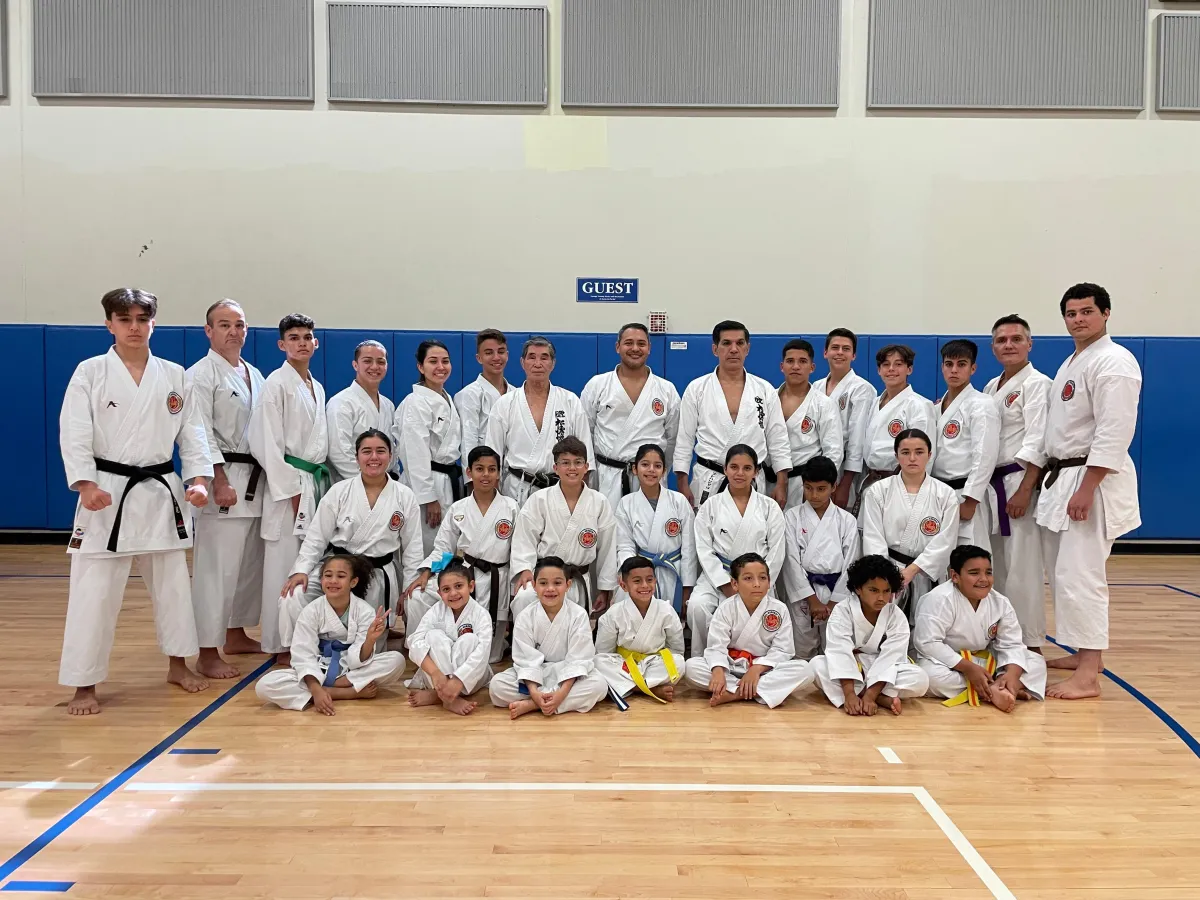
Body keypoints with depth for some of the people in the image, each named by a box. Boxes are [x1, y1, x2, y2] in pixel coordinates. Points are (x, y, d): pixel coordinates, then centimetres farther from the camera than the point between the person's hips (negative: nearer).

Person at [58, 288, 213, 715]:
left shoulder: (174, 375, 5)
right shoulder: (90, 372, -3)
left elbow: (192, 433, 6)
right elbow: (74, 435, -8)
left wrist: (199, 479, -7)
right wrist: (87, 485, -21)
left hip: (162, 491, 3)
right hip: (108, 492, -3)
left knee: (173, 582, 13)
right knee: (94, 591, -2)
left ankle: (178, 665, 30)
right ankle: (83, 685, 11)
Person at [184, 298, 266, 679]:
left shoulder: (254, 375, 15)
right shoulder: (201, 375, -8)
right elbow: (201, 434, -15)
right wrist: (220, 482, -21)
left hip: (255, 480, 8)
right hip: (223, 480, -8)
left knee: (249, 563, 15)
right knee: (217, 568, -8)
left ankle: (236, 634, 29)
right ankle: (208, 654, -2)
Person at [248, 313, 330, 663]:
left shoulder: (317, 387, 15)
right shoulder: (276, 383, -8)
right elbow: (267, 442, -14)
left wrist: (324, 481, 13)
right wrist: (291, 489, -16)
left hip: (317, 481, 7)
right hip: (289, 483, -7)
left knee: (313, 564, 11)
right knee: (284, 564, -4)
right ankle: (282, 645, 5)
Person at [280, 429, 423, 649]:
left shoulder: (405, 497, -3)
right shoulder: (339, 491, -4)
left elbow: (412, 548, 3)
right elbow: (316, 537, -1)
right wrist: (301, 570, -14)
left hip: (379, 574, 0)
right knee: (293, 596, -25)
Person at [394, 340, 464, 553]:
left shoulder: (447, 399, 13)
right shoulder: (416, 402, -13)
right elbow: (416, 454, -17)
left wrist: (459, 480, 16)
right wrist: (429, 499, -19)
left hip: (450, 481, 9)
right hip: (426, 482, -9)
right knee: (428, 551, -6)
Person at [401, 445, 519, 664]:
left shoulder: (510, 508, -2)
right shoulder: (458, 509, 4)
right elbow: (443, 547, 6)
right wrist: (425, 574, -9)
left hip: (495, 583, -2)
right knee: (415, 599, -22)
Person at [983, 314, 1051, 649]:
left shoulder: (1037, 384, -7)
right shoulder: (991, 387, 15)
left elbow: (1037, 443, -15)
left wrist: (1024, 490, -20)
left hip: (1020, 482, -8)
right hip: (991, 483, 8)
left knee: (1022, 567, -6)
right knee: (993, 565, 11)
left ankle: (1030, 644, 2)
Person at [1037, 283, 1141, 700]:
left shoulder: (1114, 362, -13)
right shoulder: (1071, 363, 17)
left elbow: (1113, 434, -21)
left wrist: (1086, 489, -24)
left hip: (1092, 480, -10)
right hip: (1063, 477, 10)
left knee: (1079, 574, -12)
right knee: (1061, 571, 13)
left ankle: (1088, 675, -7)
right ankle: (1085, 654, 26)